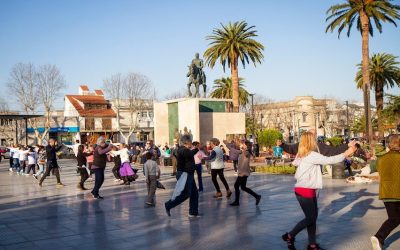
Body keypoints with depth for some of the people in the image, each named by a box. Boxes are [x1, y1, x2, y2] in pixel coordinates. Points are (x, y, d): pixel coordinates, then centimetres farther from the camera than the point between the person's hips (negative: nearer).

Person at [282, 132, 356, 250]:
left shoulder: (303, 155, 12)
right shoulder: (312, 155, -17)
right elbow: (329, 160, -21)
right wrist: (346, 153, -14)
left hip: (308, 190, 10)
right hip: (304, 191, -10)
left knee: (313, 216, 11)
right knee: (310, 218, -2)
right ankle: (289, 236, 9)